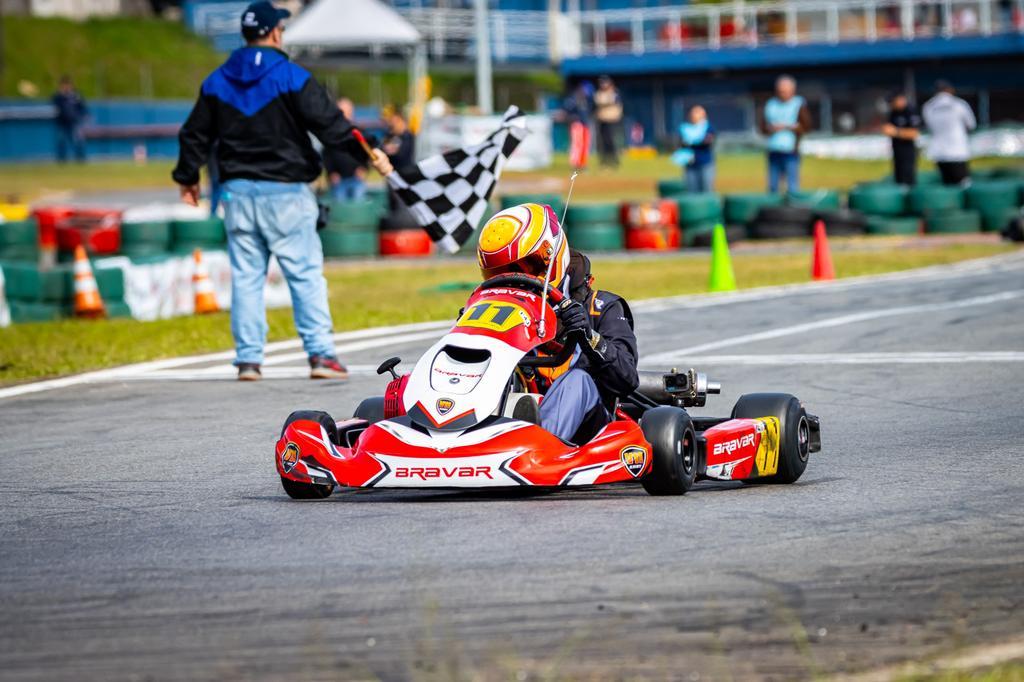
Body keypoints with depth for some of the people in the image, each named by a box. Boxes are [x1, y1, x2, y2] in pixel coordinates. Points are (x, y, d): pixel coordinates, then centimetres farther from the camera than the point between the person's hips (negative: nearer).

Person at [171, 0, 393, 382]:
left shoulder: (217, 82, 8)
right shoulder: (291, 78, -8)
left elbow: (195, 134, 16)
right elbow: (329, 123, -14)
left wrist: (187, 177, 30)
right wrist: (367, 153, -11)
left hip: (238, 193, 5)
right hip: (284, 193, -4)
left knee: (246, 276, 8)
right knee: (306, 274, -2)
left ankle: (248, 358, 5)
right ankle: (320, 353, -8)